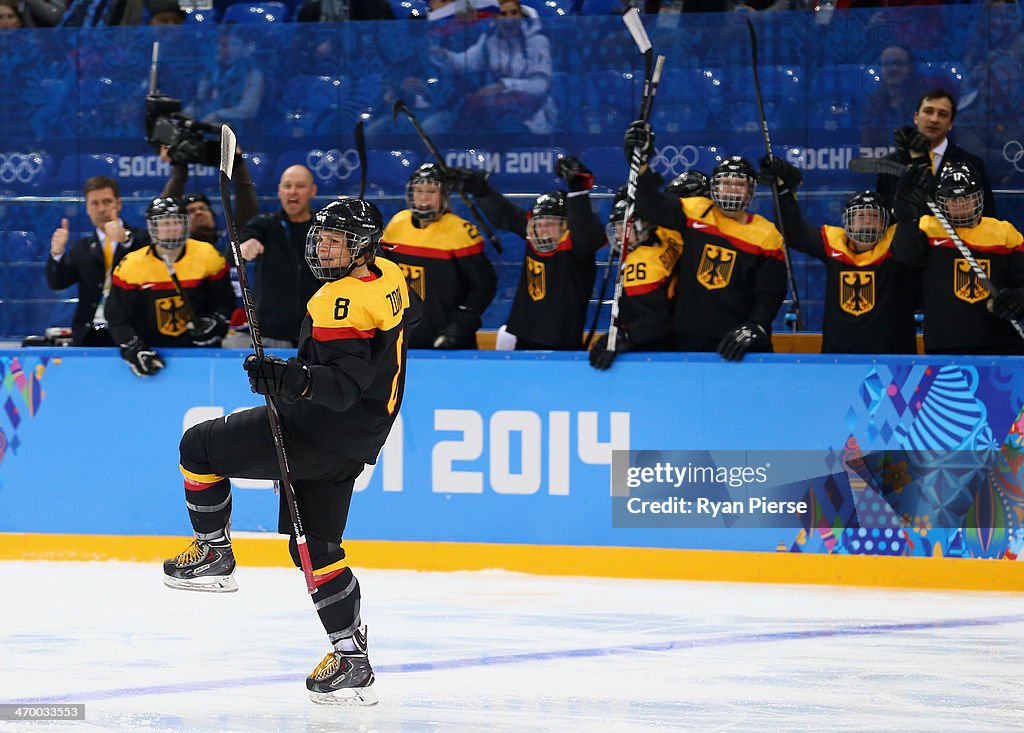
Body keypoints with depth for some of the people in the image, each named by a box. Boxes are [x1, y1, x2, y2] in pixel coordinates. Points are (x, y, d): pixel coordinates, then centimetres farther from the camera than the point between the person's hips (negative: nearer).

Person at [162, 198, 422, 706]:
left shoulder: (343, 301, -22)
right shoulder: (388, 277, 7)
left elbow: (345, 384, -30)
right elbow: (409, 313, 31)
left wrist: (292, 379, -44)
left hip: (321, 432, -10)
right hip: (351, 443, 10)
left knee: (199, 446, 0)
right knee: (316, 545, 12)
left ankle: (213, 556, 11)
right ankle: (352, 661, 7)